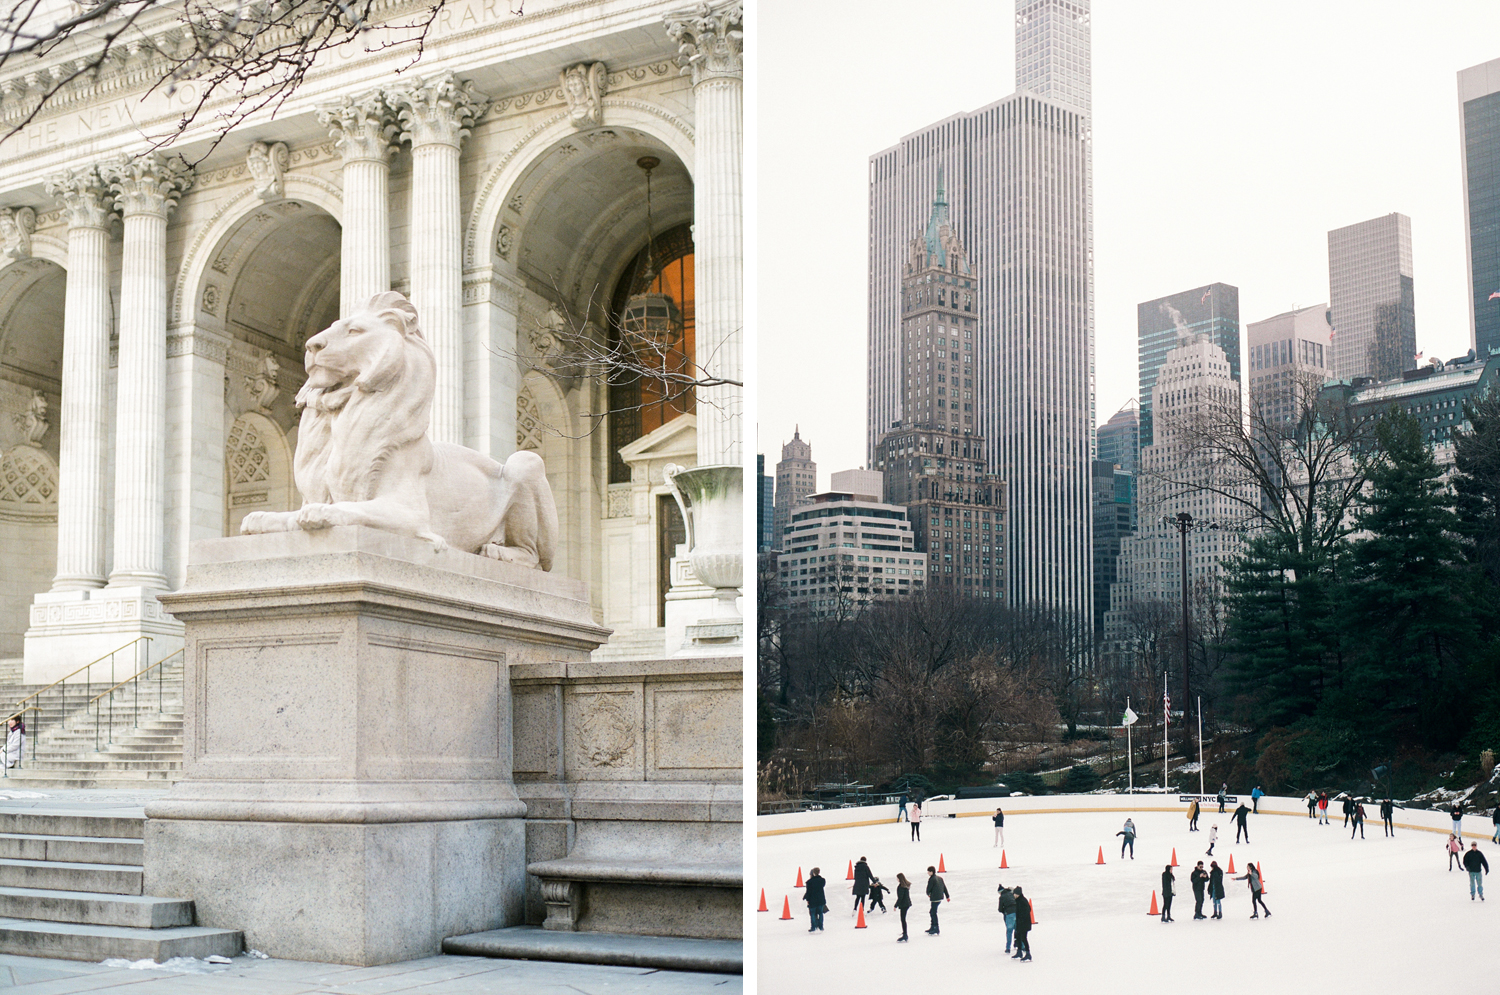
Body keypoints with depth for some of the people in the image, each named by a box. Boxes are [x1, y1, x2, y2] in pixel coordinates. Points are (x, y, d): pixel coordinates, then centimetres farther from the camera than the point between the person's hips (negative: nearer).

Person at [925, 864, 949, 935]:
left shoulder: (931, 879, -14)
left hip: (935, 898, -9)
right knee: (932, 912, 19)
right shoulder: (940, 878, 12)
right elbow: (944, 887, 17)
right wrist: (947, 896, 23)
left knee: (934, 913, -3)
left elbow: (928, 888, -9)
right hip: (940, 897, 9)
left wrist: (928, 894, 13)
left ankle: (936, 929, -3)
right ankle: (933, 927, 26)